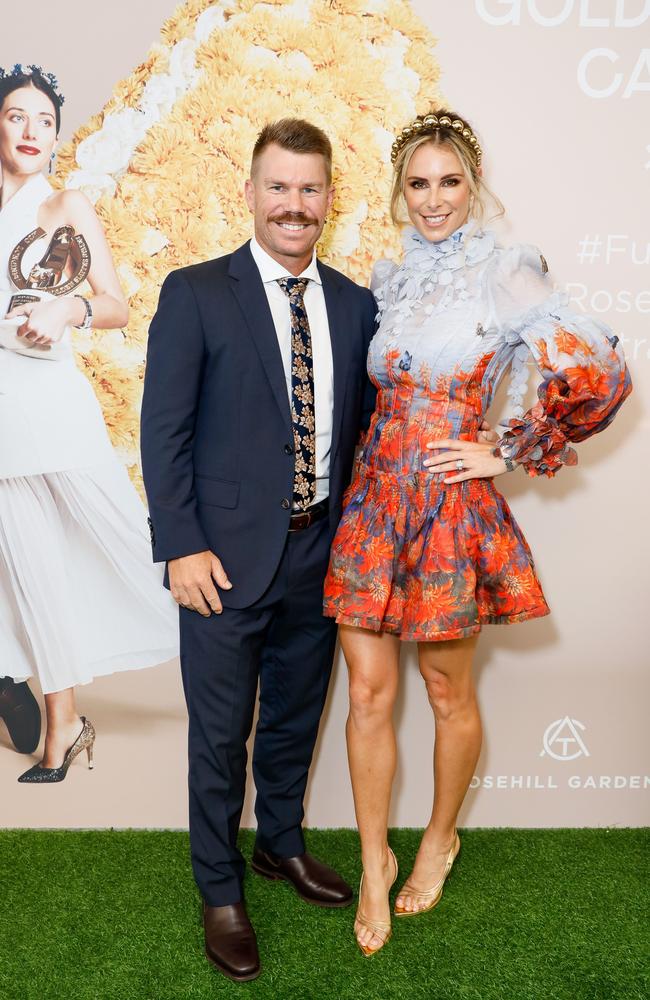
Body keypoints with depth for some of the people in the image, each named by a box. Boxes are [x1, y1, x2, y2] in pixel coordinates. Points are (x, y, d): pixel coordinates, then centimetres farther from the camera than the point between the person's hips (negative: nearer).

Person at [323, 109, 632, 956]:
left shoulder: (504, 272, -7)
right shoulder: (389, 281, 10)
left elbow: (602, 378, -13)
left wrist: (509, 453, -8)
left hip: (450, 504, -4)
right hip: (374, 499, 5)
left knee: (448, 694, 12)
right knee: (368, 692, 8)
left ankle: (440, 838, 37)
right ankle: (375, 864, 26)